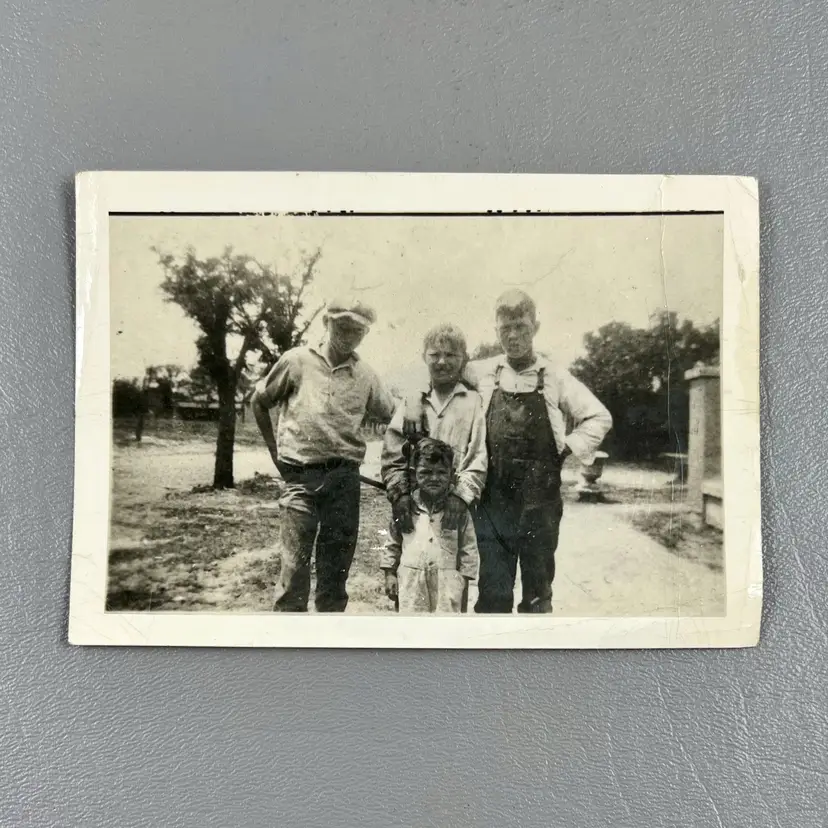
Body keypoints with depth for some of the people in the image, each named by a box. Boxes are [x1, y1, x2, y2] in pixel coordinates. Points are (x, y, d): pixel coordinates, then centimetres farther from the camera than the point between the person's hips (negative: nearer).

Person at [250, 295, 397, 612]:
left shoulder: (366, 376, 7)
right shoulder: (297, 360, 2)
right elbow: (258, 402, 12)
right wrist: (275, 450, 10)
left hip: (345, 479, 2)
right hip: (301, 477, -2)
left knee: (336, 568, 10)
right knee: (294, 566, -3)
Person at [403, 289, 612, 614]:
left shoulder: (555, 378, 2)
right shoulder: (483, 372, 5)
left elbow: (599, 417, 8)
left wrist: (569, 447, -4)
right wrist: (414, 399, 1)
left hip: (540, 505, 0)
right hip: (493, 502, 0)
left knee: (538, 594, 11)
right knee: (492, 594, 3)